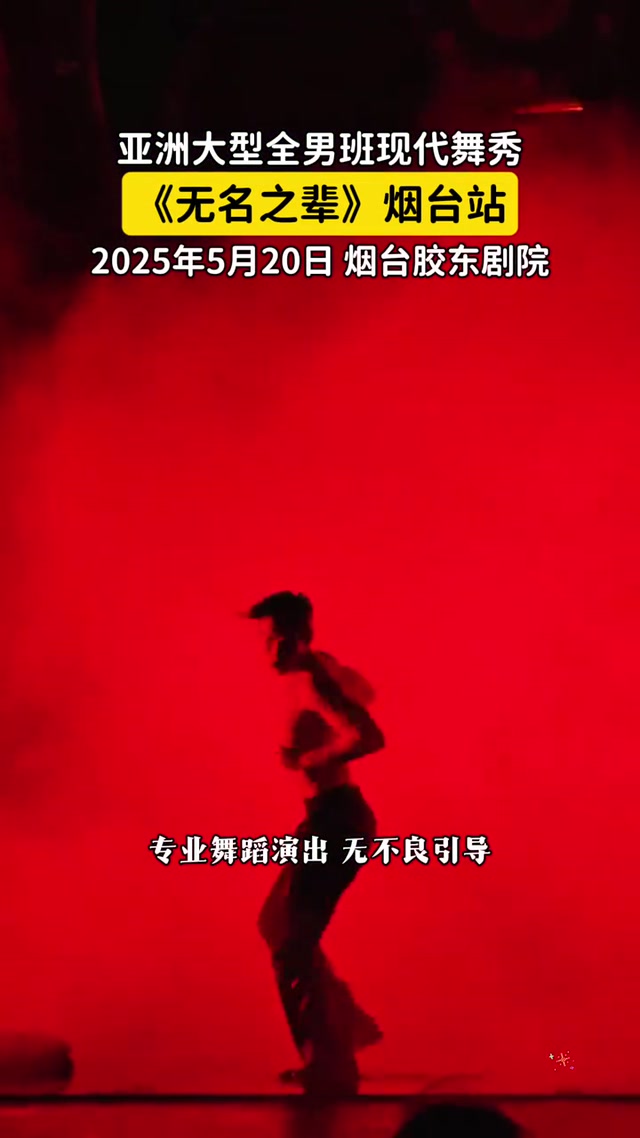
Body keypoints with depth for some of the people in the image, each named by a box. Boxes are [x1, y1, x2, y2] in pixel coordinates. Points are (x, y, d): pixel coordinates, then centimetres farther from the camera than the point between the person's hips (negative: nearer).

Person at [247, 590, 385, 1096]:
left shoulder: (309, 680, -19)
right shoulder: (319, 668, 11)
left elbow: (370, 737, -32)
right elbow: (363, 693, 33)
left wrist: (310, 761, -22)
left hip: (336, 821, -11)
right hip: (331, 818, 11)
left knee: (292, 946, -7)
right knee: (277, 924, 24)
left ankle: (330, 1071, -1)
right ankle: (348, 1026, 33)